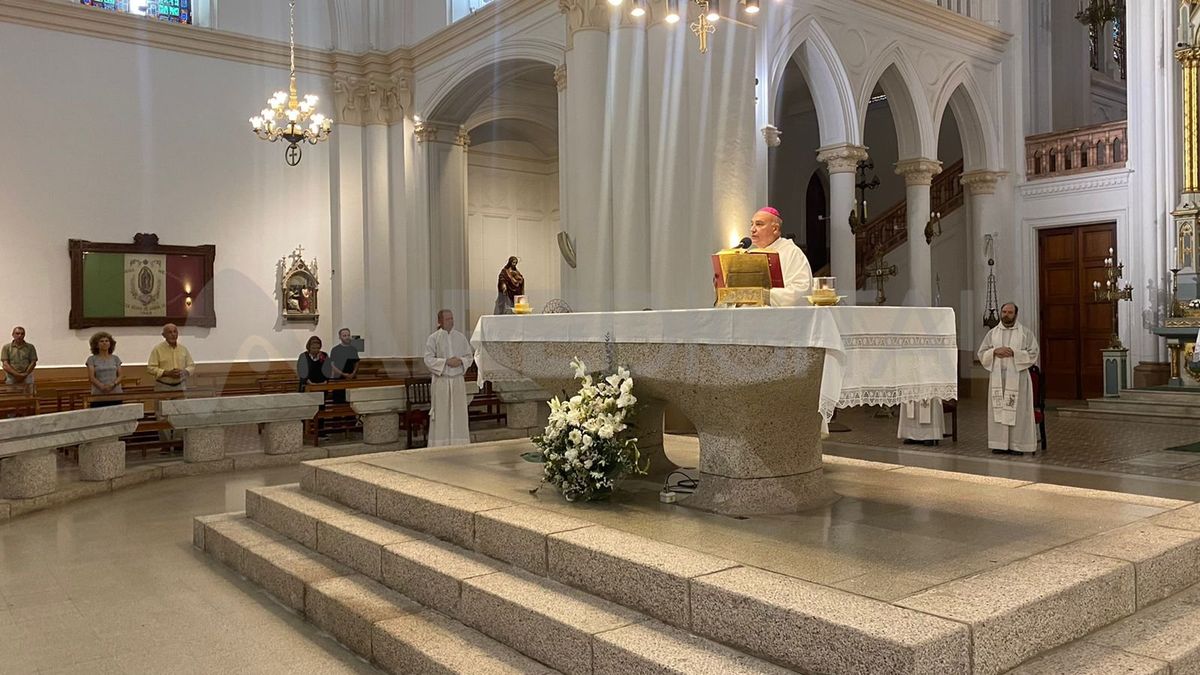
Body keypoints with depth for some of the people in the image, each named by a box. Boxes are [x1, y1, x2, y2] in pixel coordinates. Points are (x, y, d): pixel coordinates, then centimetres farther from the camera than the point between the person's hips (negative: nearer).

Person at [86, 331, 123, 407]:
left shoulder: (116, 358, 13)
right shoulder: (92, 359, 6)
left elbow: (119, 376, 7)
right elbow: (91, 378, -3)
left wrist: (114, 384, -14)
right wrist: (102, 386, -20)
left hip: (116, 394, 2)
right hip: (98, 396, -2)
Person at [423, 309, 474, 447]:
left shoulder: (460, 337, 8)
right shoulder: (433, 338, -2)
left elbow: (470, 356, 10)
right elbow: (428, 359, -7)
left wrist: (460, 361, -10)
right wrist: (446, 361, -17)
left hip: (458, 380, 3)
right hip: (440, 381, -3)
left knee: (458, 414, 4)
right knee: (441, 415, -2)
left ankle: (459, 445, 11)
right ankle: (440, 445, 4)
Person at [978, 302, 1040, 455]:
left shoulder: (1026, 333, 4)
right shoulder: (992, 333, 12)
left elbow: (1033, 354, -3)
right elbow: (982, 353, 9)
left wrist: (1014, 352, -14)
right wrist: (995, 351, -10)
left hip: (1017, 377, -3)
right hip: (997, 377, 3)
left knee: (1017, 411, -4)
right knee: (998, 410, 1)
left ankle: (1017, 445, 1)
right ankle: (1000, 444, 6)